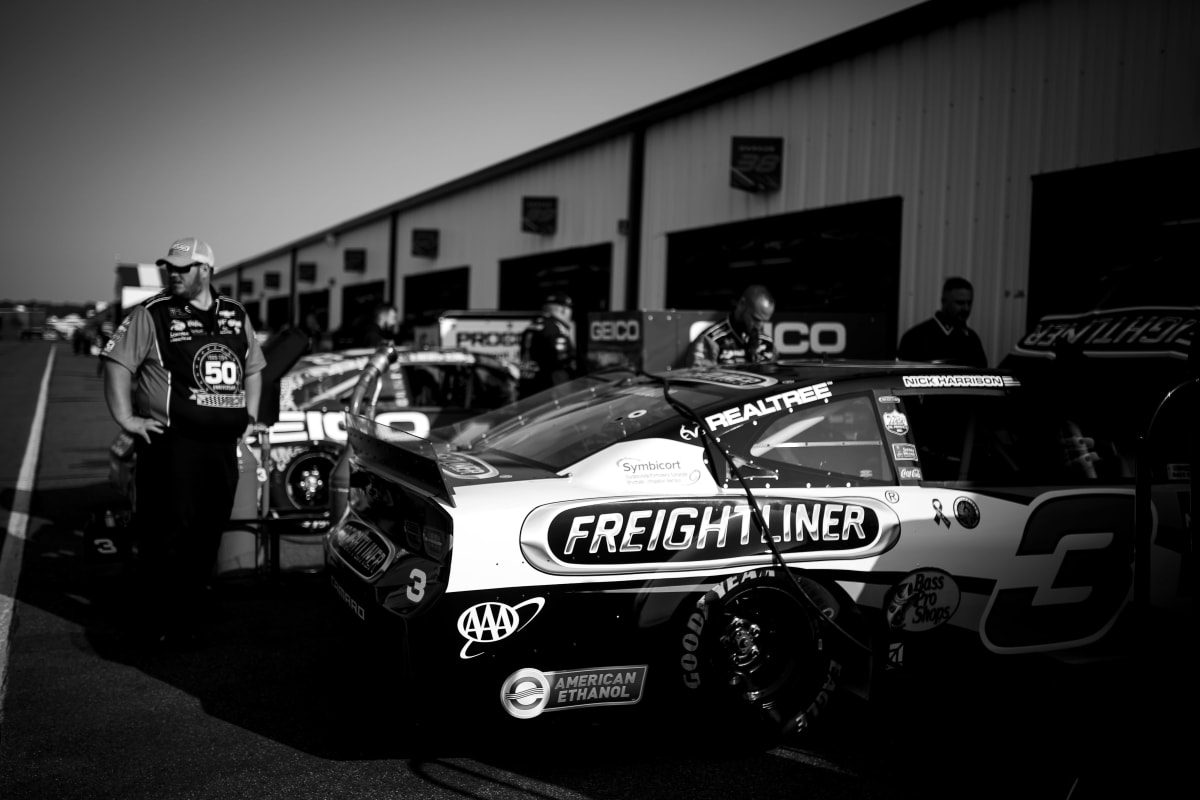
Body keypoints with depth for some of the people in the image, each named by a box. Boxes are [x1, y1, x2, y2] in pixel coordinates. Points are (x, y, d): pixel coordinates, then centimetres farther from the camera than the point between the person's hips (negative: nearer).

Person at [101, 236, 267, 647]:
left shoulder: (236, 316, 13)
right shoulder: (151, 315, -3)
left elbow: (253, 367, 23)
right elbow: (117, 363, -6)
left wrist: (250, 416, 14)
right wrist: (126, 418, -12)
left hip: (223, 444, 5)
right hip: (170, 444, -5)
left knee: (208, 535, 10)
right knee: (167, 535, -4)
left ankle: (191, 612, 24)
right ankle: (163, 623, 7)